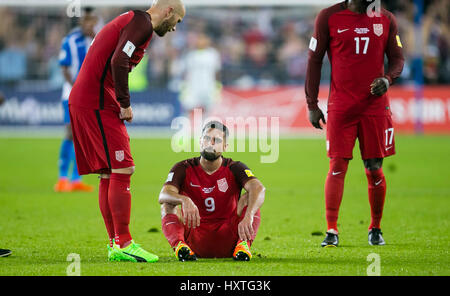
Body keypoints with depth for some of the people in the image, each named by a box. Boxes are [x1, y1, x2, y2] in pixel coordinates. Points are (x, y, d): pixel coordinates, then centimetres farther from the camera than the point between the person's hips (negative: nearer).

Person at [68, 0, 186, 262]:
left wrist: (120, 104, 13)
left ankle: (116, 244, 13)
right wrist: (125, 104, -15)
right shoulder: (142, 23, -9)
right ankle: (123, 244, -11)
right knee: (122, 170, -10)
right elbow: (119, 62, -22)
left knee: (109, 175, 11)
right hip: (98, 103, -10)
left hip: (82, 102, 10)